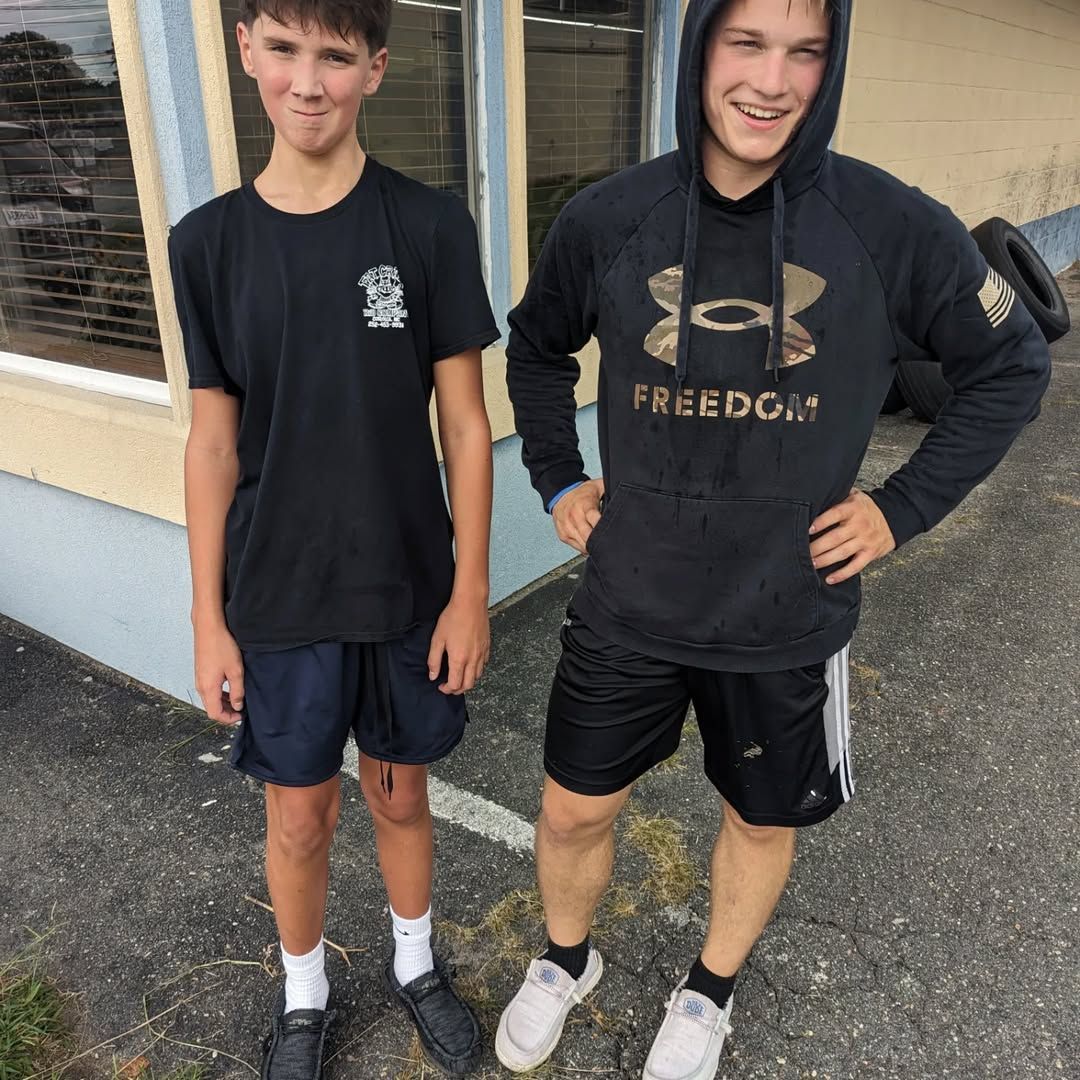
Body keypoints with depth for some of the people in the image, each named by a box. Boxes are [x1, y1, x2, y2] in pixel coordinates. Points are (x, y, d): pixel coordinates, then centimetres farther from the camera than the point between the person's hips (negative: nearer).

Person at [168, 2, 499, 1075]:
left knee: (400, 794, 18)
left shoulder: (430, 226, -8)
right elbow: (214, 442, 0)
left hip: (408, 588, 0)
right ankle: (303, 993, 44)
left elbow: (464, 426, -5)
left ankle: (414, 962, 46)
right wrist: (208, 618, 0)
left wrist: (470, 590, -5)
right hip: (278, 597, 1)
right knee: (299, 817, 15)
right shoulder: (208, 243, -3)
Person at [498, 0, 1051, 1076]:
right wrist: (555, 477, 3)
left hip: (785, 619, 0)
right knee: (573, 812, 15)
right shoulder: (608, 218, -8)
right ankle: (564, 959, 49)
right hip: (627, 604, 1)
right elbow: (536, 347, 11)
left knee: (761, 822, 19)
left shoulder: (889, 226, -12)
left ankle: (709, 991, 51)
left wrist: (902, 506, -5)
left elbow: (1011, 365, 2)